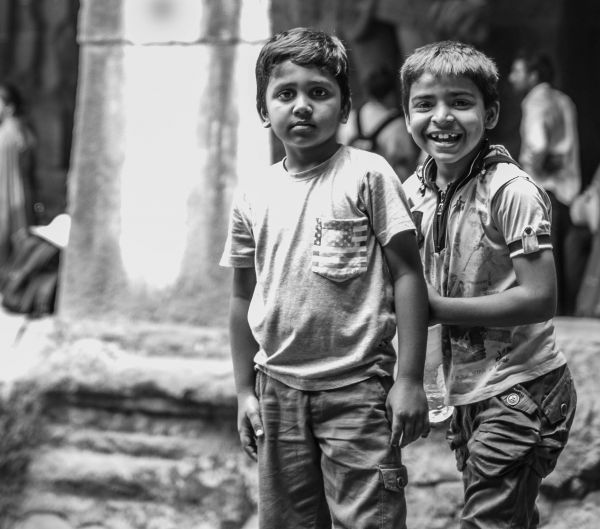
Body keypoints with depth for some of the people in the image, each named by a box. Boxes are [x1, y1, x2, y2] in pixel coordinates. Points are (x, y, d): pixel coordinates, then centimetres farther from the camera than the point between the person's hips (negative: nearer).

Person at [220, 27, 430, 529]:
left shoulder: (368, 174, -5)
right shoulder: (253, 196, 6)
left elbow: (407, 275, -6)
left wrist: (410, 379, -10)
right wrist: (244, 389, 12)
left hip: (357, 385, -4)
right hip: (278, 388, 4)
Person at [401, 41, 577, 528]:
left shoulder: (511, 191, -18)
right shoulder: (415, 191, 3)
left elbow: (539, 300, -23)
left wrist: (434, 306, -20)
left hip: (521, 391, -7)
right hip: (466, 392, 7)